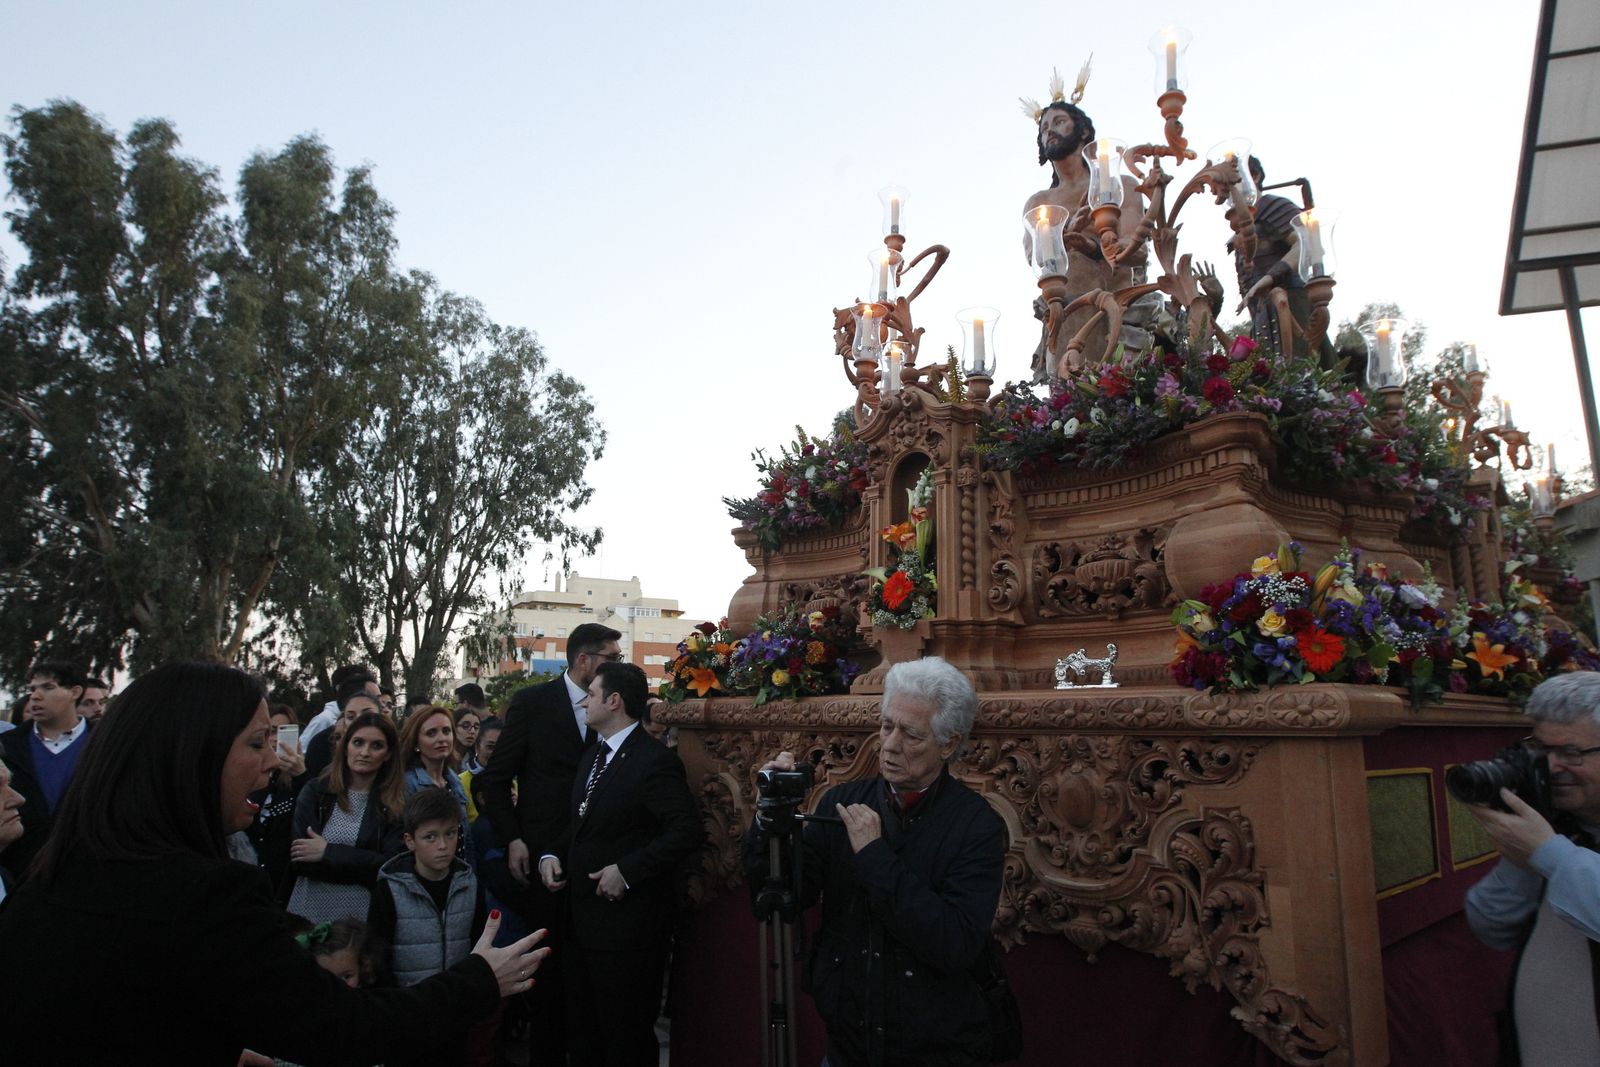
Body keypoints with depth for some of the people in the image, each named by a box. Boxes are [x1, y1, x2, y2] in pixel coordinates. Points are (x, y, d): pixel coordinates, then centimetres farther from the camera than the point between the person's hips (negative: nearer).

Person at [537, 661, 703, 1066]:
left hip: (626, 927, -8)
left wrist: (626, 870, -24)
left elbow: (687, 830, -25)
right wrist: (552, 855, 3)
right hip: (582, 920, 9)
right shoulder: (593, 755, 12)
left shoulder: (654, 761, -17)